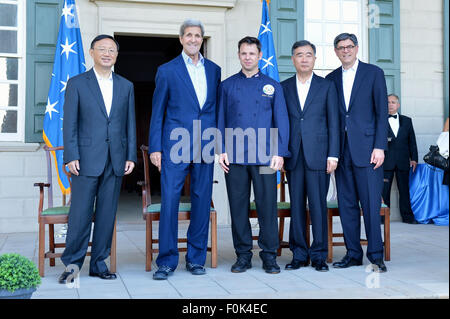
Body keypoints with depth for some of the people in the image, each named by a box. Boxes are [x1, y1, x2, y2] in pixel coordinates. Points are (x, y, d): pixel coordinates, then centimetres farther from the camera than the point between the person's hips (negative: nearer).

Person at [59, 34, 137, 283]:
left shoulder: (126, 86, 13)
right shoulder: (77, 83, 5)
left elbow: (130, 124, 12)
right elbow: (70, 123, 0)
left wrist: (131, 156, 4)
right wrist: (71, 157, -9)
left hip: (116, 160, 3)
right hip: (87, 159, -3)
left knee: (107, 214, 6)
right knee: (80, 214, -2)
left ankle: (98, 263, 16)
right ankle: (71, 264, 9)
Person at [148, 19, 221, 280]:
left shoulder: (214, 70, 13)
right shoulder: (167, 70, 5)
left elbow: (217, 109, 15)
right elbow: (157, 112, 4)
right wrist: (155, 147, -3)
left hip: (205, 146, 3)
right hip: (175, 147, -3)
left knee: (202, 202, 6)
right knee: (169, 201, -6)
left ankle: (196, 258, 17)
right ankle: (167, 261, 3)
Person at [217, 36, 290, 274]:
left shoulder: (272, 86, 11)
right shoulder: (227, 86, 12)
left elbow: (281, 120, 7)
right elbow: (220, 120, 10)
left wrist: (280, 152, -3)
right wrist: (221, 150, 0)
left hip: (264, 156, -1)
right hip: (234, 156, 1)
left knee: (267, 205, -1)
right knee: (238, 206, 4)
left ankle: (269, 255, 11)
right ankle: (243, 254, 14)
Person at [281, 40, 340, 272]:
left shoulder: (327, 86, 8)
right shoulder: (284, 87, 12)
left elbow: (333, 123, 4)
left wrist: (333, 155, -4)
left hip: (318, 155, -2)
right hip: (293, 156, 2)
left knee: (318, 205, -1)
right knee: (296, 206, 5)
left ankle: (319, 255, 9)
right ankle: (299, 254, 15)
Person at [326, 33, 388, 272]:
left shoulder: (374, 73, 4)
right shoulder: (331, 79, 14)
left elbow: (382, 111, -1)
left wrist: (379, 147, -10)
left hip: (366, 149, -4)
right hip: (342, 151, 4)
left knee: (371, 203, -6)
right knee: (346, 204, 7)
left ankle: (376, 255, 4)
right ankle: (353, 254, 16)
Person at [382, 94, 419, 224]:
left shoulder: (407, 120, 14)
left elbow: (412, 141, 13)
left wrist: (414, 158, 7)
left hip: (403, 162, 2)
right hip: (386, 161, -2)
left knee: (404, 189, 5)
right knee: (384, 190, -2)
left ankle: (407, 216, 12)